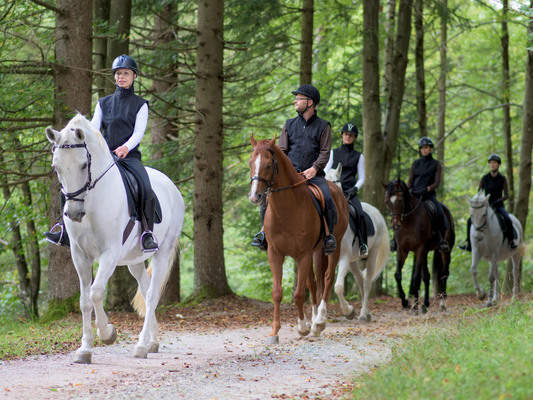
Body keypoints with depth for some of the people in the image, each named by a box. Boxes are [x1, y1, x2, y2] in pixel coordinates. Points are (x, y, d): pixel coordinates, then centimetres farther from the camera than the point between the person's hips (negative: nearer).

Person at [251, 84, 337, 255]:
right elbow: (281, 150, 12)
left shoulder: (323, 126, 7)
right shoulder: (290, 125, 16)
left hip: (313, 174, -2)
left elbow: (325, 152, 0)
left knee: (327, 198, -28)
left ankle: (329, 234, -12)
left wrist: (314, 168, -17)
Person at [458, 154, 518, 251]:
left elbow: (506, 195, -9)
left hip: (499, 206, -2)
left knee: (507, 219, -33)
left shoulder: (502, 179, -2)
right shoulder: (485, 178, 2)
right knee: (470, 220, -16)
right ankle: (468, 241, 2)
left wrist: (497, 201, -26)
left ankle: (512, 240, -15)